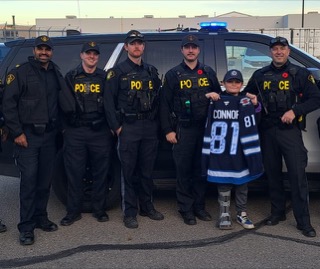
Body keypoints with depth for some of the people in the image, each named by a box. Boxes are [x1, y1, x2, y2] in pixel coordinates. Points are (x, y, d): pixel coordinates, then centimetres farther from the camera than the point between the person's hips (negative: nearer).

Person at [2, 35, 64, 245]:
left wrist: (58, 127, 7)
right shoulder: (20, 72, -3)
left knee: (45, 179, 9)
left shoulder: (56, 74, 12)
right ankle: (26, 227, -1)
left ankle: (40, 217, 23)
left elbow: (63, 100, 16)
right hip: (28, 135, -5)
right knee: (29, 179, -8)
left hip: (49, 135, 5)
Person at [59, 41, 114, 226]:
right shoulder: (71, 77, 10)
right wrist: (66, 125, -1)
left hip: (100, 132, 0)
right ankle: (73, 211, 14)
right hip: (75, 132, 0)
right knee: (74, 173, 3)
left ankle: (100, 209, 18)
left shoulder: (105, 77, 10)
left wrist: (112, 126, -3)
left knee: (101, 172, 6)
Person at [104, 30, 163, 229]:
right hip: (128, 128, -4)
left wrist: (157, 123, 6)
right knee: (129, 171, 0)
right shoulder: (118, 72, 1)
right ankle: (130, 213, 8)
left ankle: (147, 207, 23)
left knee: (147, 170, 10)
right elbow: (109, 101, -4)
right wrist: (116, 127, -9)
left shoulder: (151, 71, 14)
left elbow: (158, 98, 15)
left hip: (150, 127, 4)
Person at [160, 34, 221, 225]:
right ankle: (186, 209, 11)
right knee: (184, 170, 1)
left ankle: (199, 206, 18)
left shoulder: (209, 73, 11)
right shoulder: (173, 75, 4)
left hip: (205, 128, 3)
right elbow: (165, 104, 1)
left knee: (202, 169, 7)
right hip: (183, 129, -2)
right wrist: (168, 130, -5)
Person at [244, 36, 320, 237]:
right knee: (273, 173, 11)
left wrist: (295, 111, -15)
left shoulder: (300, 74, 1)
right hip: (268, 130, 4)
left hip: (290, 130, -3)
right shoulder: (260, 75, 11)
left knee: (298, 174, -6)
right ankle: (277, 212, 25)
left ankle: (304, 221, 1)